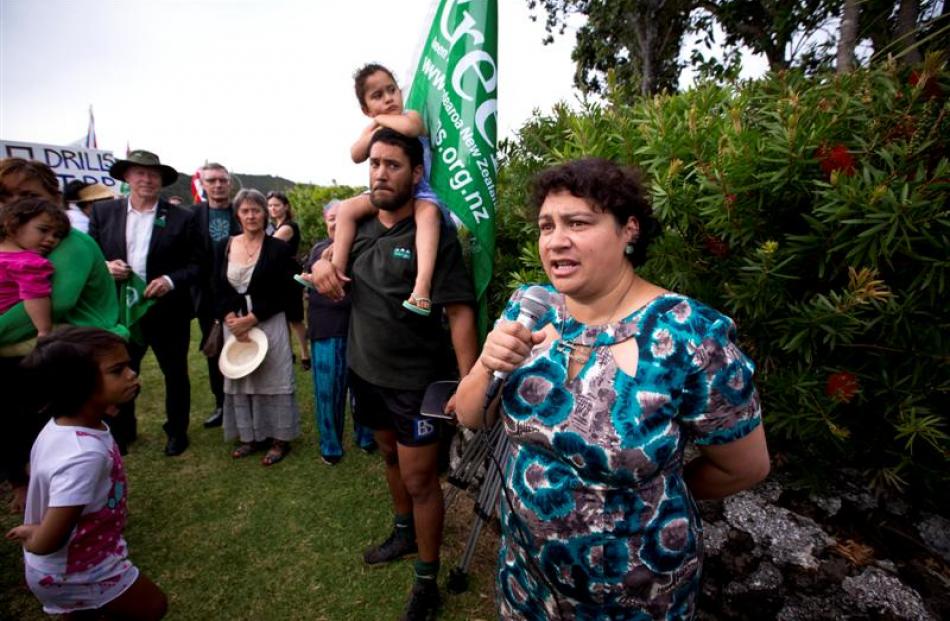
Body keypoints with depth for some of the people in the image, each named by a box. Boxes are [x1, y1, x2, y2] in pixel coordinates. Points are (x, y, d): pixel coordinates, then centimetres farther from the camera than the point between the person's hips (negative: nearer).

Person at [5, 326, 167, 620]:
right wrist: (32, 532, -13)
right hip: (79, 572, -8)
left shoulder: (60, 423, -12)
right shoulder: (85, 456, -40)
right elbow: (45, 543, -33)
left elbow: (35, 471, 8)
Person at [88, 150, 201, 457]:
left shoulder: (182, 217, -5)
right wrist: (105, 266, -13)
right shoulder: (103, 212, 3)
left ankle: (176, 431, 31)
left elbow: (197, 264, -4)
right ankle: (121, 431, 37)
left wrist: (171, 280, -20)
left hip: (167, 311, -2)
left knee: (175, 373, 12)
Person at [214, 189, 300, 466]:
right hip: (234, 324, 4)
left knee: (273, 379, 2)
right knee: (241, 380, 11)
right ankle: (251, 436, 27)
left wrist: (252, 318, -16)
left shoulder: (278, 248, -6)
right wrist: (230, 318, -12)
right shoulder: (224, 247, 6)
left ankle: (280, 439, 16)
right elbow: (218, 290, 6)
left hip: (269, 324, -4)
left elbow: (286, 293, -10)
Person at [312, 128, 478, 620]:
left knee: (419, 478, 3)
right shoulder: (359, 225, 2)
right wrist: (321, 263, -6)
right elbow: (333, 257, 19)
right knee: (389, 455, 24)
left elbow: (459, 312, -21)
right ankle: (404, 532, 49)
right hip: (365, 371, 7)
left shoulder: (434, 237, -17)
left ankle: (427, 582, 25)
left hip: (414, 381, -6)